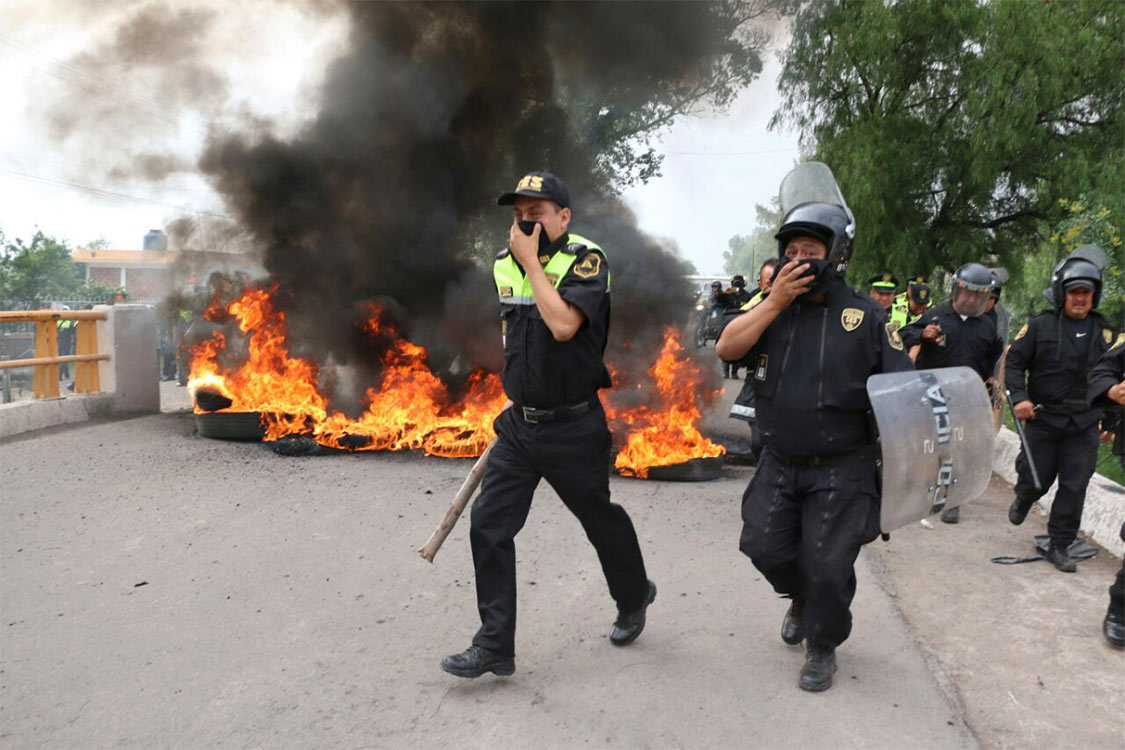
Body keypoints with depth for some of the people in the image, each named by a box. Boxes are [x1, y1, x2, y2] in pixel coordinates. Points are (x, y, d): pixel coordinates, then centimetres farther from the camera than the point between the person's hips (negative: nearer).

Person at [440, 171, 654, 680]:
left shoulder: (585, 260, -13)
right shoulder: (504, 264, 7)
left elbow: (563, 324, -30)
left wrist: (531, 261, -20)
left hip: (573, 425, -6)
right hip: (519, 423, 6)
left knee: (601, 520, 13)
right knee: (488, 527, -1)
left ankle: (634, 599, 42)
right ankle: (494, 646, 8)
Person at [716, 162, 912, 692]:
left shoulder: (865, 316, -7)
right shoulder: (772, 309, 4)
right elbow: (727, 348, -11)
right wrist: (776, 301, -18)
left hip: (842, 470, -4)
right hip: (780, 464, 4)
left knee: (826, 565, -2)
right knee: (766, 547, 8)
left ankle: (823, 648, 24)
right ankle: (802, 600, 41)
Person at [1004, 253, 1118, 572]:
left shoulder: (1105, 332, 8)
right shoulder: (1040, 326, -4)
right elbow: (1014, 362, -3)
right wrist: (1019, 396, -17)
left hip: (1084, 425, 3)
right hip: (1042, 419, -2)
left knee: (1074, 487, 2)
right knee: (1035, 479, 7)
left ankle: (1059, 546, 14)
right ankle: (1023, 500, 44)